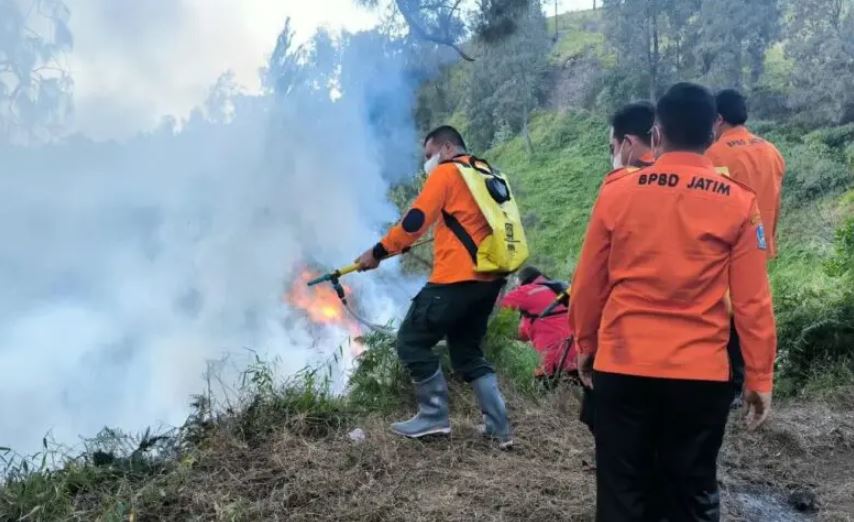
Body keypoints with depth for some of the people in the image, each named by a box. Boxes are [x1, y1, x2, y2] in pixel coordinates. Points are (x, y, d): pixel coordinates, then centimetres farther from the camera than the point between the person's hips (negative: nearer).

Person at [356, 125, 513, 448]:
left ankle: (434, 416, 5)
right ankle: (498, 425, 12)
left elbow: (415, 220, -11)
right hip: (489, 279, 9)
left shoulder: (446, 172, -3)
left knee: (412, 341, 3)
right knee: (468, 352, 17)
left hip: (458, 278, -9)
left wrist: (378, 252, -4)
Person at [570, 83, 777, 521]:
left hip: (621, 367, 0)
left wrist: (586, 345, 16)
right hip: (701, 374, 0)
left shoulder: (617, 191, -3)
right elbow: (752, 302, -3)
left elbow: (588, 284, 3)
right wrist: (759, 377, 7)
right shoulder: (738, 203, -4)